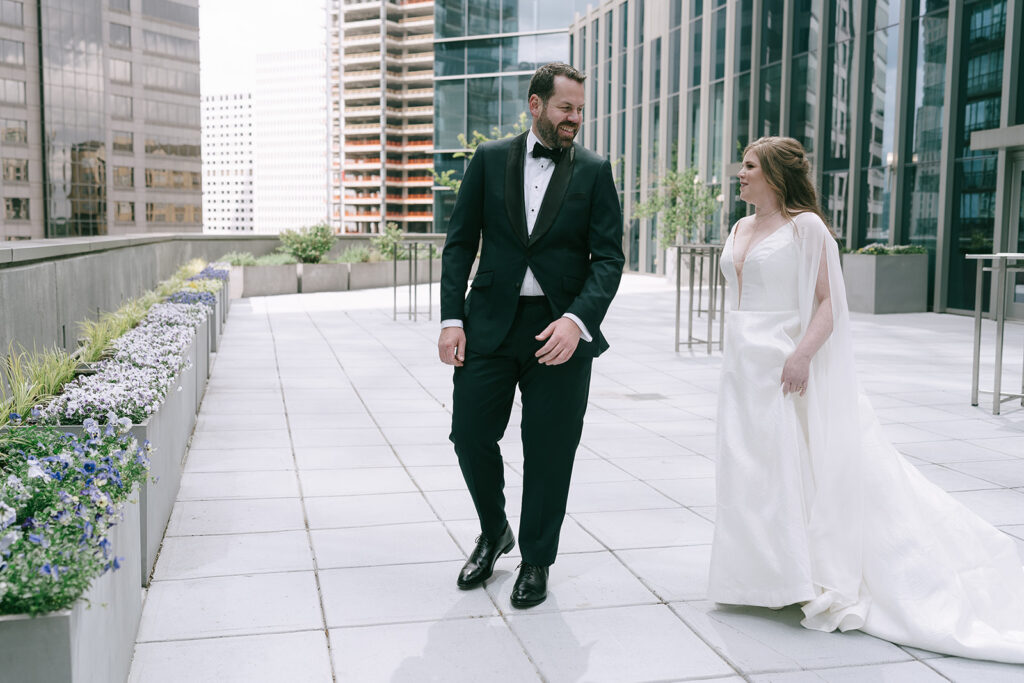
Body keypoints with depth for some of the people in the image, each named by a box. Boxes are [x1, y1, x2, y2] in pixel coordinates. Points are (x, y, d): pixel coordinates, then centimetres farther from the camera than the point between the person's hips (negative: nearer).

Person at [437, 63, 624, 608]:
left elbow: (608, 257, -3)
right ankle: (493, 533, 32)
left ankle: (536, 562, 25)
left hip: (562, 331, -1)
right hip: (490, 324, 1)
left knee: (549, 452, 5)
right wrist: (451, 319, -4)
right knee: (470, 436, 4)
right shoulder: (489, 160, 6)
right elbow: (460, 243, 6)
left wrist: (577, 321, -19)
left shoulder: (595, 171, 3)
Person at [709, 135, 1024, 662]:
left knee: (796, 468, -5)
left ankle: (816, 583, 7)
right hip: (742, 363, 8)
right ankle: (764, 576, 22)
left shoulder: (805, 227, -8)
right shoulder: (740, 229, 14)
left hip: (785, 363, -8)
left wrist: (803, 354, -25)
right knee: (748, 469, 10)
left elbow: (828, 303, -13)